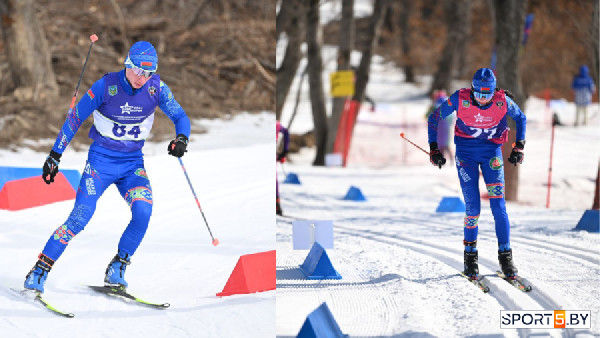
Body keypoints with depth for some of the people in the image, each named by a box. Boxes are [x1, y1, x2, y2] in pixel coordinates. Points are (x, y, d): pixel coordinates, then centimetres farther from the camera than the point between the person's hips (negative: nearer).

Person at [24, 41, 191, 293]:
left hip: (133, 162, 3)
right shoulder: (106, 86, -16)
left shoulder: (156, 88, -9)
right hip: (101, 159, -3)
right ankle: (39, 272, -4)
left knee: (143, 212, -22)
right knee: (80, 217, -15)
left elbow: (180, 117, 0)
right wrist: (55, 156, -5)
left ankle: (116, 271, -4)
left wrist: (181, 139, -23)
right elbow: (74, 118, -7)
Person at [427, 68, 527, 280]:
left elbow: (521, 118, 7)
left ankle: (505, 256, -1)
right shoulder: (460, 99, -18)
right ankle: (470, 255, 8)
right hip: (466, 151, -1)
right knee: (473, 207, -9)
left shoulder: (502, 101, -15)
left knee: (498, 204, -10)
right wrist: (434, 149, -5)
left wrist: (519, 147, 0)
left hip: (492, 151, 1)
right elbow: (434, 118, -2)